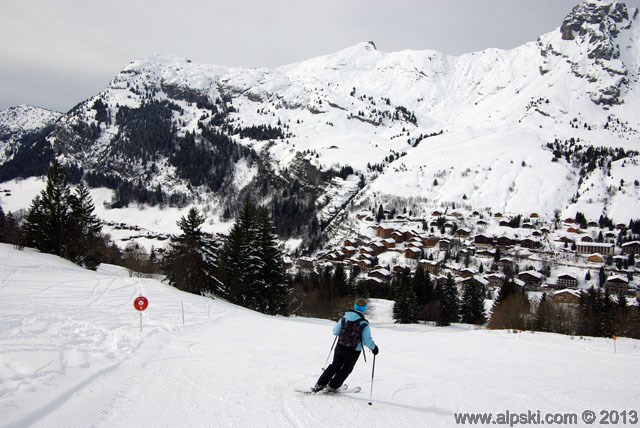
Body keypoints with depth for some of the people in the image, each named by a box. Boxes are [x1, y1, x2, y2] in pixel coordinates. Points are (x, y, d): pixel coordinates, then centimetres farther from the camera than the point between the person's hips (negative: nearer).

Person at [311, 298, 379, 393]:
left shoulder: (345, 318, -6)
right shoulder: (364, 324, -17)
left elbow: (335, 331, 3)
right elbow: (367, 340, -12)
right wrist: (374, 347, 6)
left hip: (340, 347, 3)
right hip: (353, 352, -3)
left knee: (334, 366, 21)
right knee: (346, 369, 19)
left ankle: (319, 385, 19)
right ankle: (332, 387, 21)